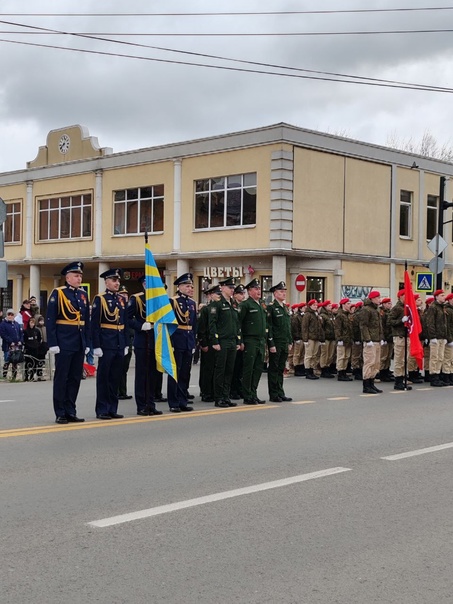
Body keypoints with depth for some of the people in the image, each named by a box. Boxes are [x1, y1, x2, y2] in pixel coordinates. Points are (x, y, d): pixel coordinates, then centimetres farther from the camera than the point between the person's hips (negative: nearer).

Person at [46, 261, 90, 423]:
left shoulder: (83, 294, 13)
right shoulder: (57, 293, -5)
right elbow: (50, 320, -9)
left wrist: (87, 343, 11)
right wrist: (53, 343, -15)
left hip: (79, 343, 6)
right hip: (64, 343, -6)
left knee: (75, 378, 9)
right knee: (61, 378, 0)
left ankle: (70, 411, 17)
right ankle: (60, 414, 6)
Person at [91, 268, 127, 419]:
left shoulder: (121, 300, 14)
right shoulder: (99, 299, -5)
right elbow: (95, 324, -10)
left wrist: (126, 344, 14)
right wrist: (96, 346, -15)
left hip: (119, 344, 6)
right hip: (106, 344, -6)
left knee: (115, 377, 9)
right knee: (103, 377, 0)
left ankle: (112, 409, 15)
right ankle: (102, 410, 5)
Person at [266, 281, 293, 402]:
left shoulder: (285, 307, 15)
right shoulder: (270, 307, -9)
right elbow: (268, 327, -13)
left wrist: (290, 342, 15)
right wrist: (271, 344, -17)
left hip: (285, 344, 7)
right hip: (276, 343, -7)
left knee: (281, 369, 12)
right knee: (274, 369, 0)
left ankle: (280, 393, 17)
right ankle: (273, 395, 4)